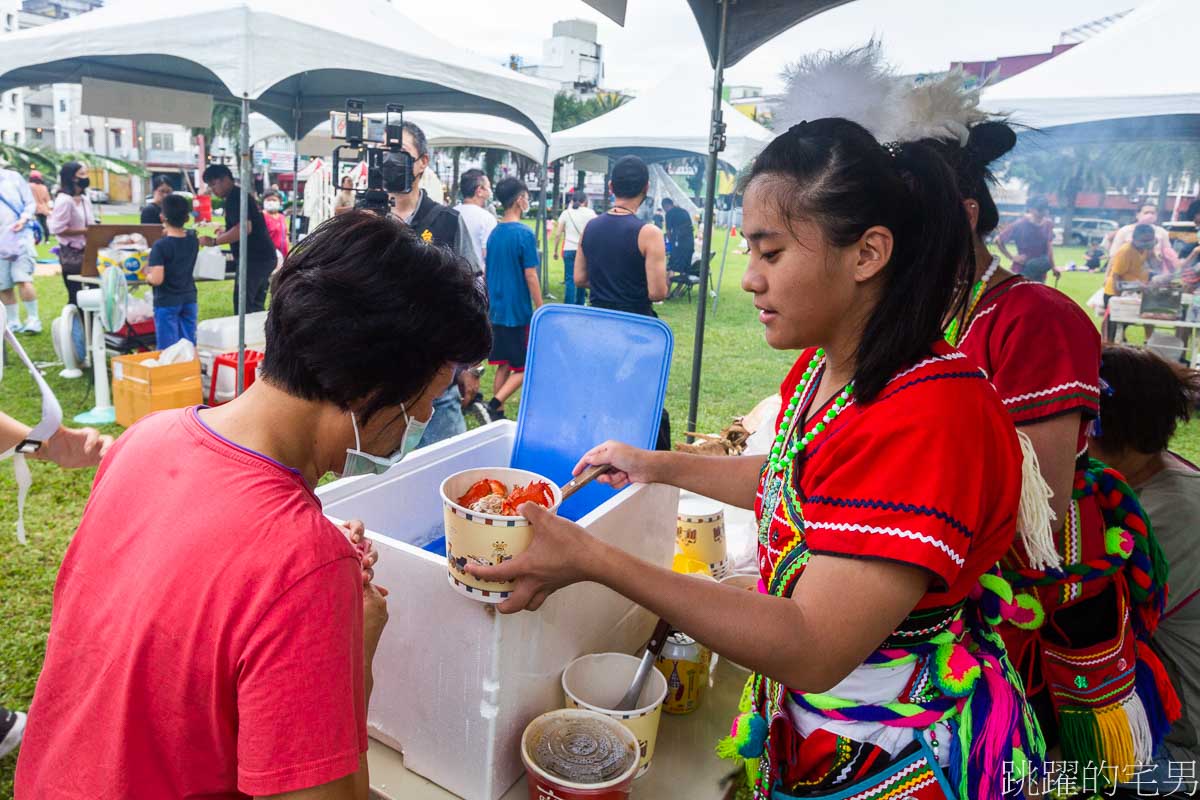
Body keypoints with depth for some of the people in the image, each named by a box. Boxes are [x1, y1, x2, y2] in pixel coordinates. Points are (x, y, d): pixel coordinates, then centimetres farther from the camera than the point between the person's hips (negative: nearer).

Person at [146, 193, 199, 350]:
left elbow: (157, 279, -20)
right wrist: (170, 234, 16)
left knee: (167, 350, 1)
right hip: (189, 300, 5)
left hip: (166, 303, -5)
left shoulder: (160, 246, -16)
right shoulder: (193, 240, -1)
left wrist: (148, 276, -3)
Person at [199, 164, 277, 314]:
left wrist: (214, 241, -19)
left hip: (254, 259, -10)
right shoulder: (241, 194, 20)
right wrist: (225, 233, 23)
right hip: (263, 257, 10)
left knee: (243, 307, -8)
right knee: (256, 306, 13)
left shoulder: (235, 197, -11)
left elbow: (244, 228, -24)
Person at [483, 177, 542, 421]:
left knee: (504, 364, 15)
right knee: (525, 368, 3)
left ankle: (497, 414, 17)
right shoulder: (524, 233, -14)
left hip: (497, 310, 7)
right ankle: (494, 405, -11)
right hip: (519, 311, -7)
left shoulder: (494, 233, 6)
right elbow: (530, 276, -14)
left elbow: (488, 273, 12)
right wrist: (541, 310, -7)